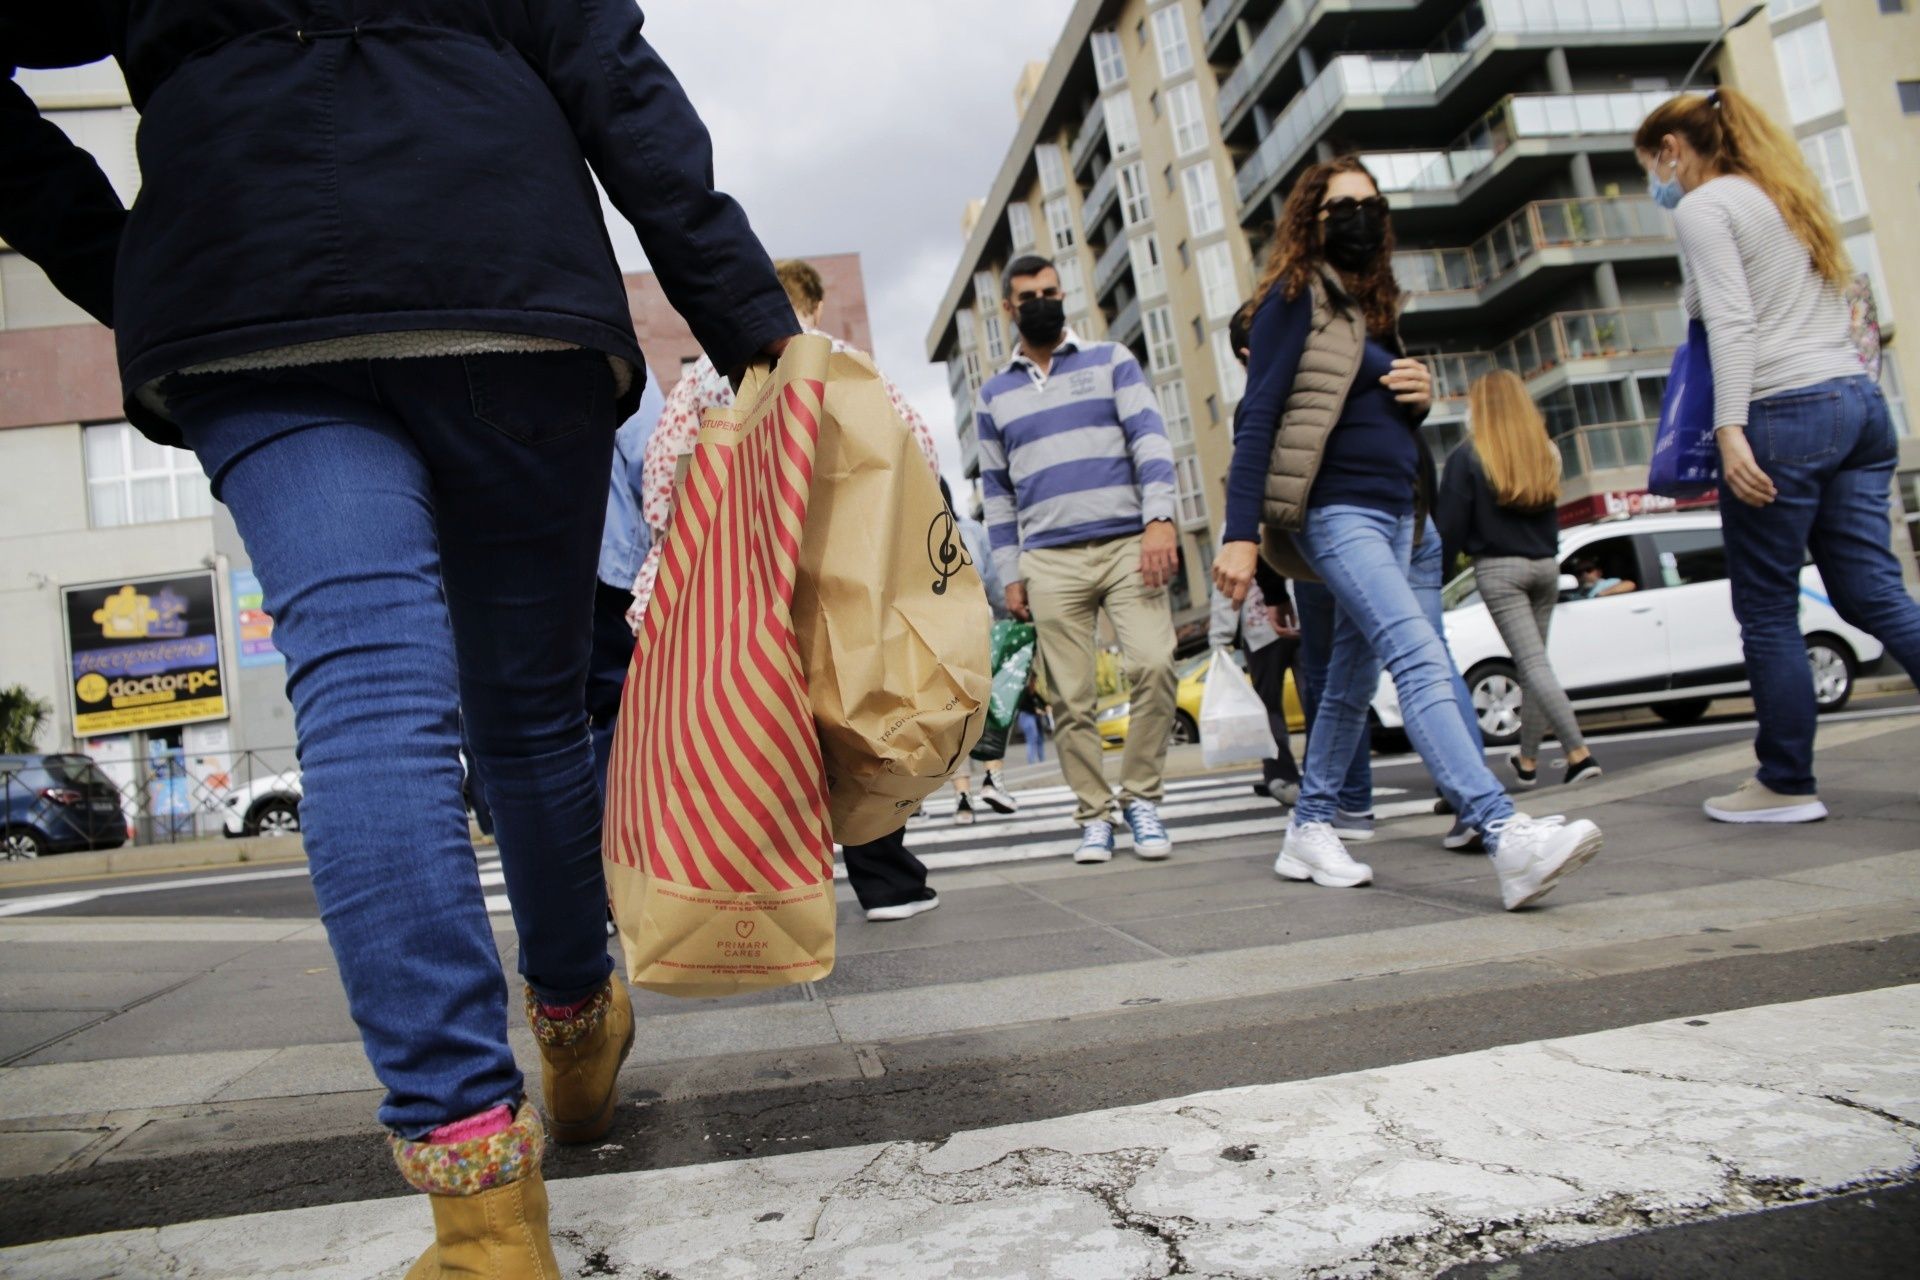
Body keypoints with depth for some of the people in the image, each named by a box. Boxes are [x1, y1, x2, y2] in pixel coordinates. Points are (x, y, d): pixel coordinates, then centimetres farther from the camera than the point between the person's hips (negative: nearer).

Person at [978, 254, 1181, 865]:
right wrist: (1010, 574, 10)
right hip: (1049, 561, 2)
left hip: (1127, 544, -1)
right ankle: (1094, 815, 10)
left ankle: (1142, 796, -1)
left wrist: (1159, 518, -13)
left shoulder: (1110, 360, 12)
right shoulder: (994, 393, 17)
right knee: (1071, 698, -2)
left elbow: (1149, 437, 2)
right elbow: (996, 490, 18)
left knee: (1153, 664, -18)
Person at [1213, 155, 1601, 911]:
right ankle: (1508, 839, -32)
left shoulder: (1374, 306, 20)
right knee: (1420, 659, -22)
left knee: (1353, 680, 10)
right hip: (1338, 511, -9)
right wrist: (1240, 535, -21)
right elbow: (1257, 418, -12)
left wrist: (1421, 394, 1)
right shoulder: (1295, 298, -3)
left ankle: (1308, 833, 19)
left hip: (1394, 512, 9)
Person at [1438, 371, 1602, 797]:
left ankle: (1579, 753, -18)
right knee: (1533, 664, 12)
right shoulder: (1546, 454, 11)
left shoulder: (1468, 458, -7)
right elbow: (1550, 511, 18)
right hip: (1545, 565, 6)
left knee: (1533, 664, -9)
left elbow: (1450, 523, -7)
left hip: (1499, 568, -6)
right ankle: (1527, 759, 20)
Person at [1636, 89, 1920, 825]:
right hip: (1858, 400, 9)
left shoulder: (1703, 206, -3)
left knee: (1767, 611, 1)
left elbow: (1732, 323, -15)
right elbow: (1838, 312, 24)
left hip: (1785, 413, -8)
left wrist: (1730, 429, -21)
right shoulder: (1786, 198, 24)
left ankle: (1786, 785, 8)